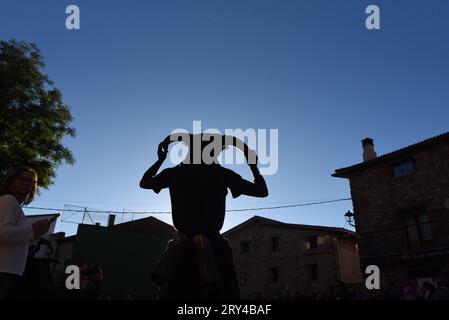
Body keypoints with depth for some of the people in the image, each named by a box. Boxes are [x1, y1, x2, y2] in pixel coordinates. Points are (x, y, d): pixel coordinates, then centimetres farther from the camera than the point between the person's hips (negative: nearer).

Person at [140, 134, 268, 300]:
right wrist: (253, 164, 19)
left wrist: (160, 160, 33)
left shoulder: (174, 172, 6)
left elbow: (144, 182, 24)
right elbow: (262, 191, 7)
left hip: (183, 239, 3)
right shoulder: (222, 174, 0)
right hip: (213, 245, -2)